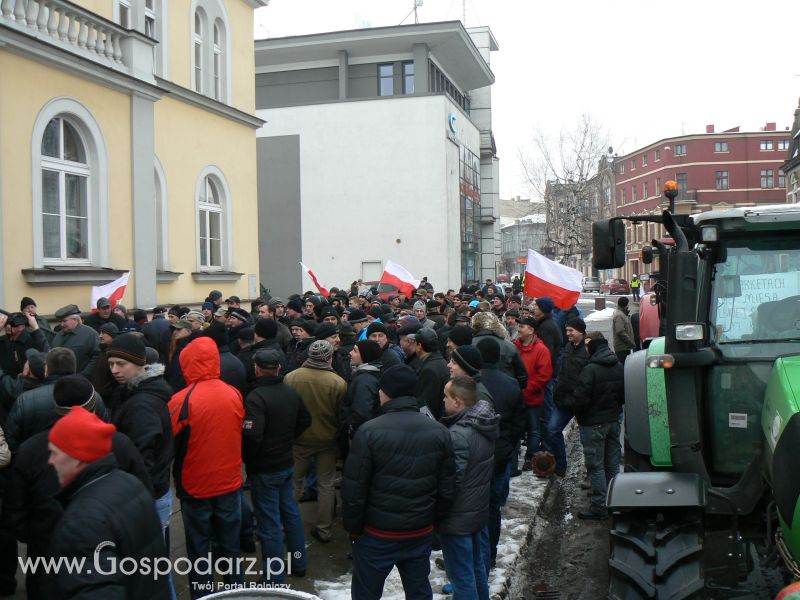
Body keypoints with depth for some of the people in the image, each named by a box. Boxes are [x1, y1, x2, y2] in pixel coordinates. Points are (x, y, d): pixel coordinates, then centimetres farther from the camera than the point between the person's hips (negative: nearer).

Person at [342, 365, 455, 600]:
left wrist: (353, 528, 0)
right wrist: (431, 520, 14)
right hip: (422, 534, 4)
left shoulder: (369, 432, -17)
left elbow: (353, 489, -14)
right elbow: (446, 489, 2)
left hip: (377, 536, -4)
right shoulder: (439, 432, -4)